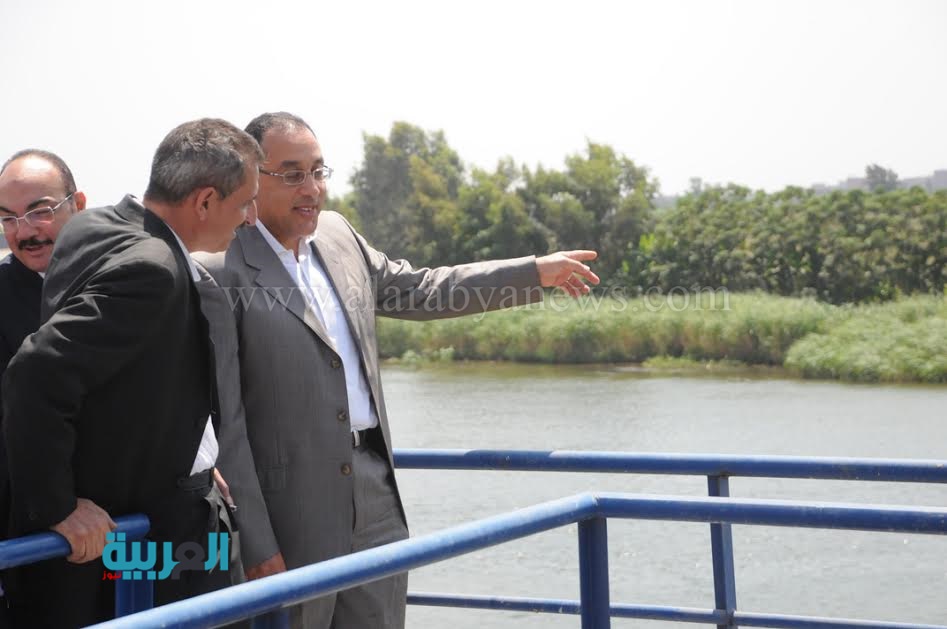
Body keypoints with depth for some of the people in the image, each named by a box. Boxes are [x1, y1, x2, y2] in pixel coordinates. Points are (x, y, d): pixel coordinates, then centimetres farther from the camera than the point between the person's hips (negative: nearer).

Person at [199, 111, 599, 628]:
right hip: (294, 517, -7)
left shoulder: (336, 236, 8)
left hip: (377, 494, 7)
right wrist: (255, 546, -16)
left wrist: (536, 272, 21)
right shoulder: (221, 271, -13)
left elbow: (417, 289, 23)